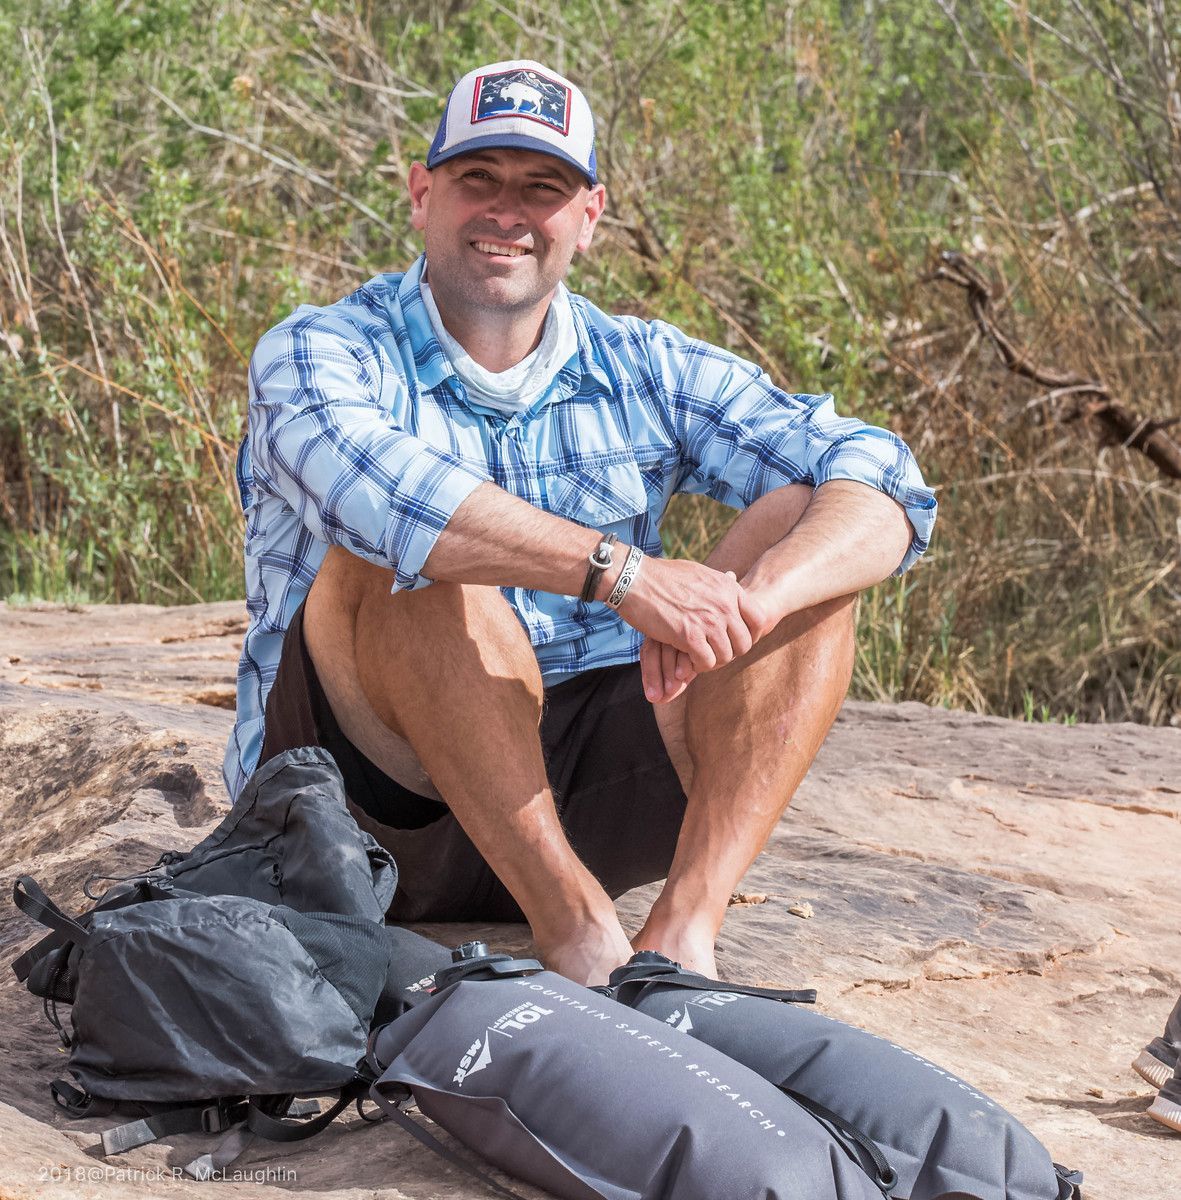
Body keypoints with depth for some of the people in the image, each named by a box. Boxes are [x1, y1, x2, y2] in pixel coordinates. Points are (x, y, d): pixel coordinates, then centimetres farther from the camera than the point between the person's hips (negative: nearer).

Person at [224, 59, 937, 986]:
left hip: (586, 794, 4)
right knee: (412, 555, -29)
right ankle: (577, 926, -31)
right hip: (379, 800, -3)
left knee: (801, 527, -10)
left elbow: (885, 490, -5)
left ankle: (684, 932, -27)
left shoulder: (642, 371, 8)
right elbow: (366, 482, -29)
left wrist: (748, 603, -27)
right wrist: (620, 572, -38)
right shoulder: (320, 352, -2)